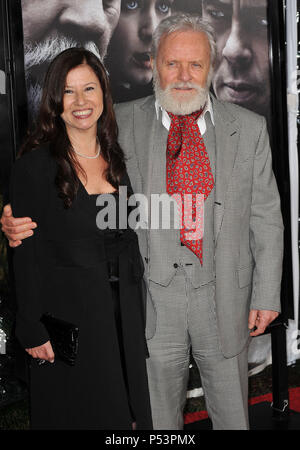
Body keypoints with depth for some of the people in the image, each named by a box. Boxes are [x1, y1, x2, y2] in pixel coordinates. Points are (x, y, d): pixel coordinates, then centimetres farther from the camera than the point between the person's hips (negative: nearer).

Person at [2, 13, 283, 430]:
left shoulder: (249, 128, 1)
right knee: (157, 417, 17)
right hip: (152, 298, 0)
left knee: (232, 414, 18)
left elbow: (265, 216, 3)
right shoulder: (119, 123, -2)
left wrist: (267, 294, 0)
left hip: (225, 296, 1)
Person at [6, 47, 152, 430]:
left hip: (124, 315, 5)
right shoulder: (35, 165, -9)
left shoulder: (120, 160, 7)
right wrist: (32, 331, -11)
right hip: (67, 319, -4)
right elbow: (26, 255, -9)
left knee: (130, 412, 13)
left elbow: (131, 244, 12)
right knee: (78, 415, 8)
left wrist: (139, 319, 10)